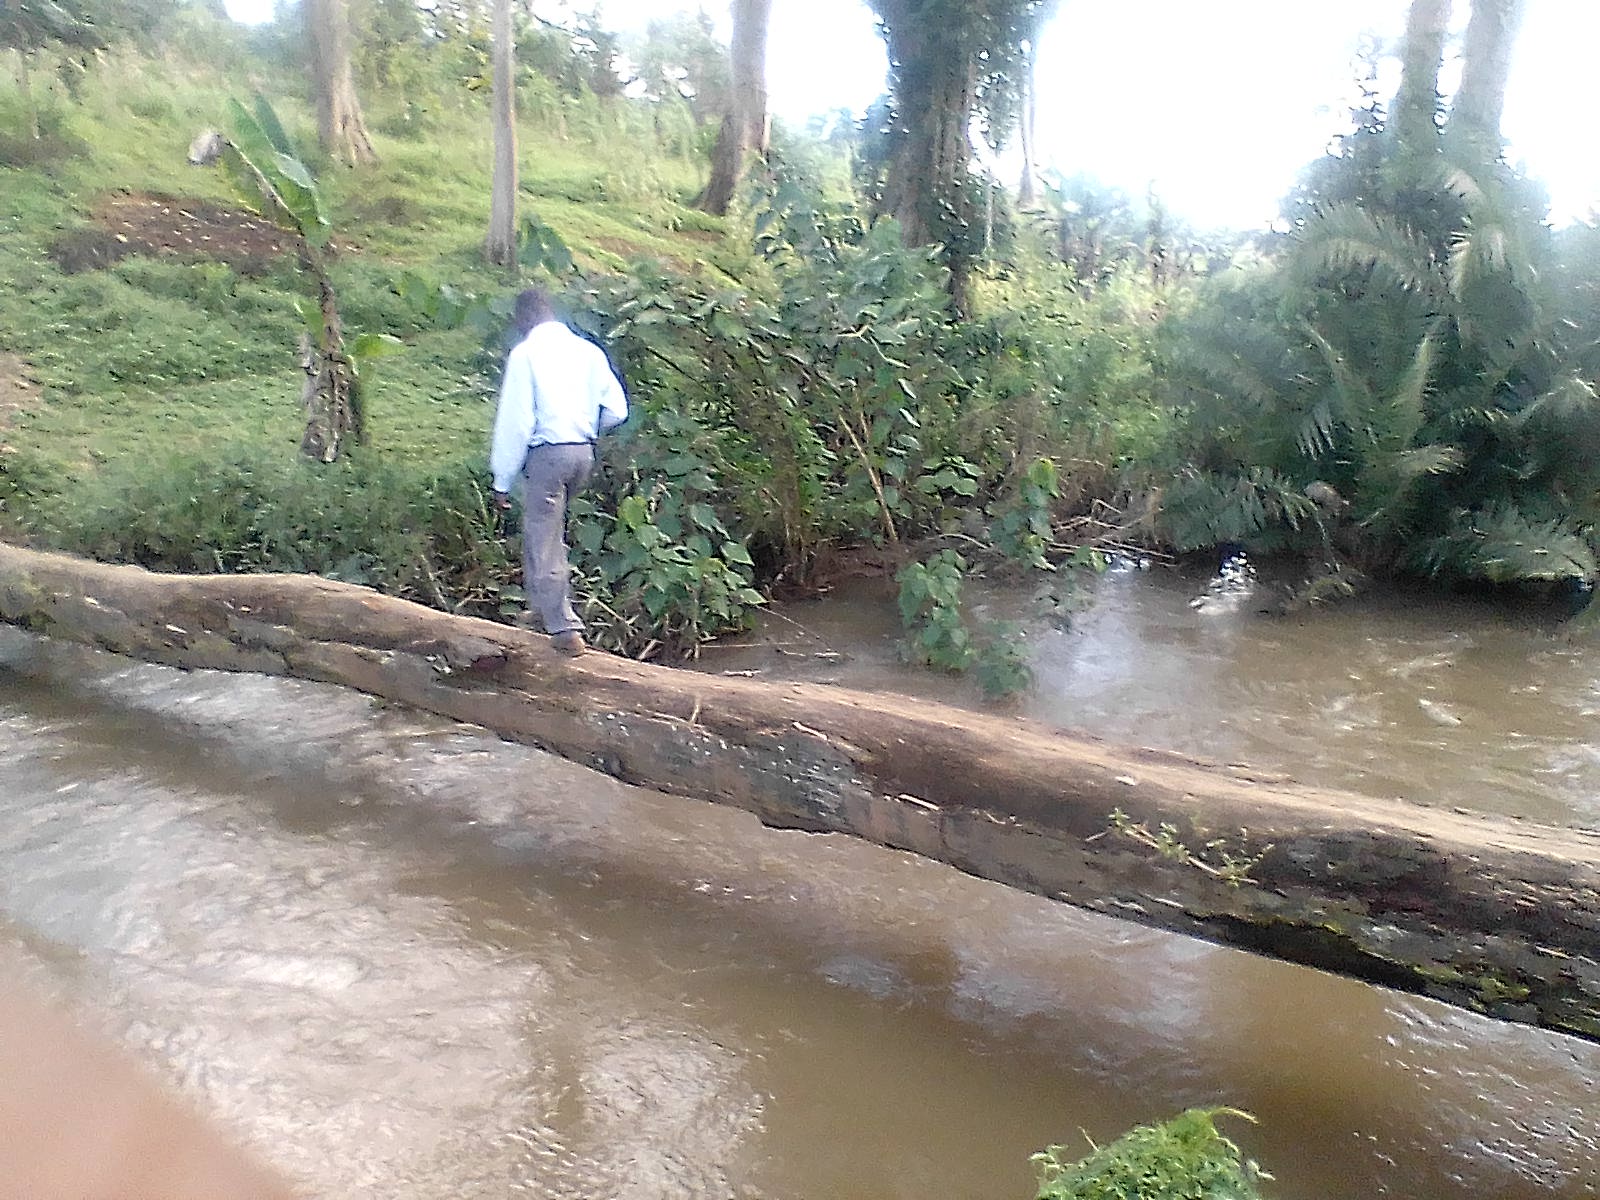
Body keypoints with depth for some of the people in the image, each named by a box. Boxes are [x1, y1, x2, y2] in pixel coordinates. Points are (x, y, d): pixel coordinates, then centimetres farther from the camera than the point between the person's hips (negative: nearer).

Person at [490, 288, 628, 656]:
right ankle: (543, 605, 31)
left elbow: (515, 420, -10)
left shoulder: (525, 353, -7)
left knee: (545, 541, 2)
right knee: (544, 528, 23)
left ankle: (565, 629, 1)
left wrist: (502, 480, -4)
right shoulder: (587, 349, 7)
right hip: (584, 452, 6)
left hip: (547, 453, -6)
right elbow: (616, 410, 6)